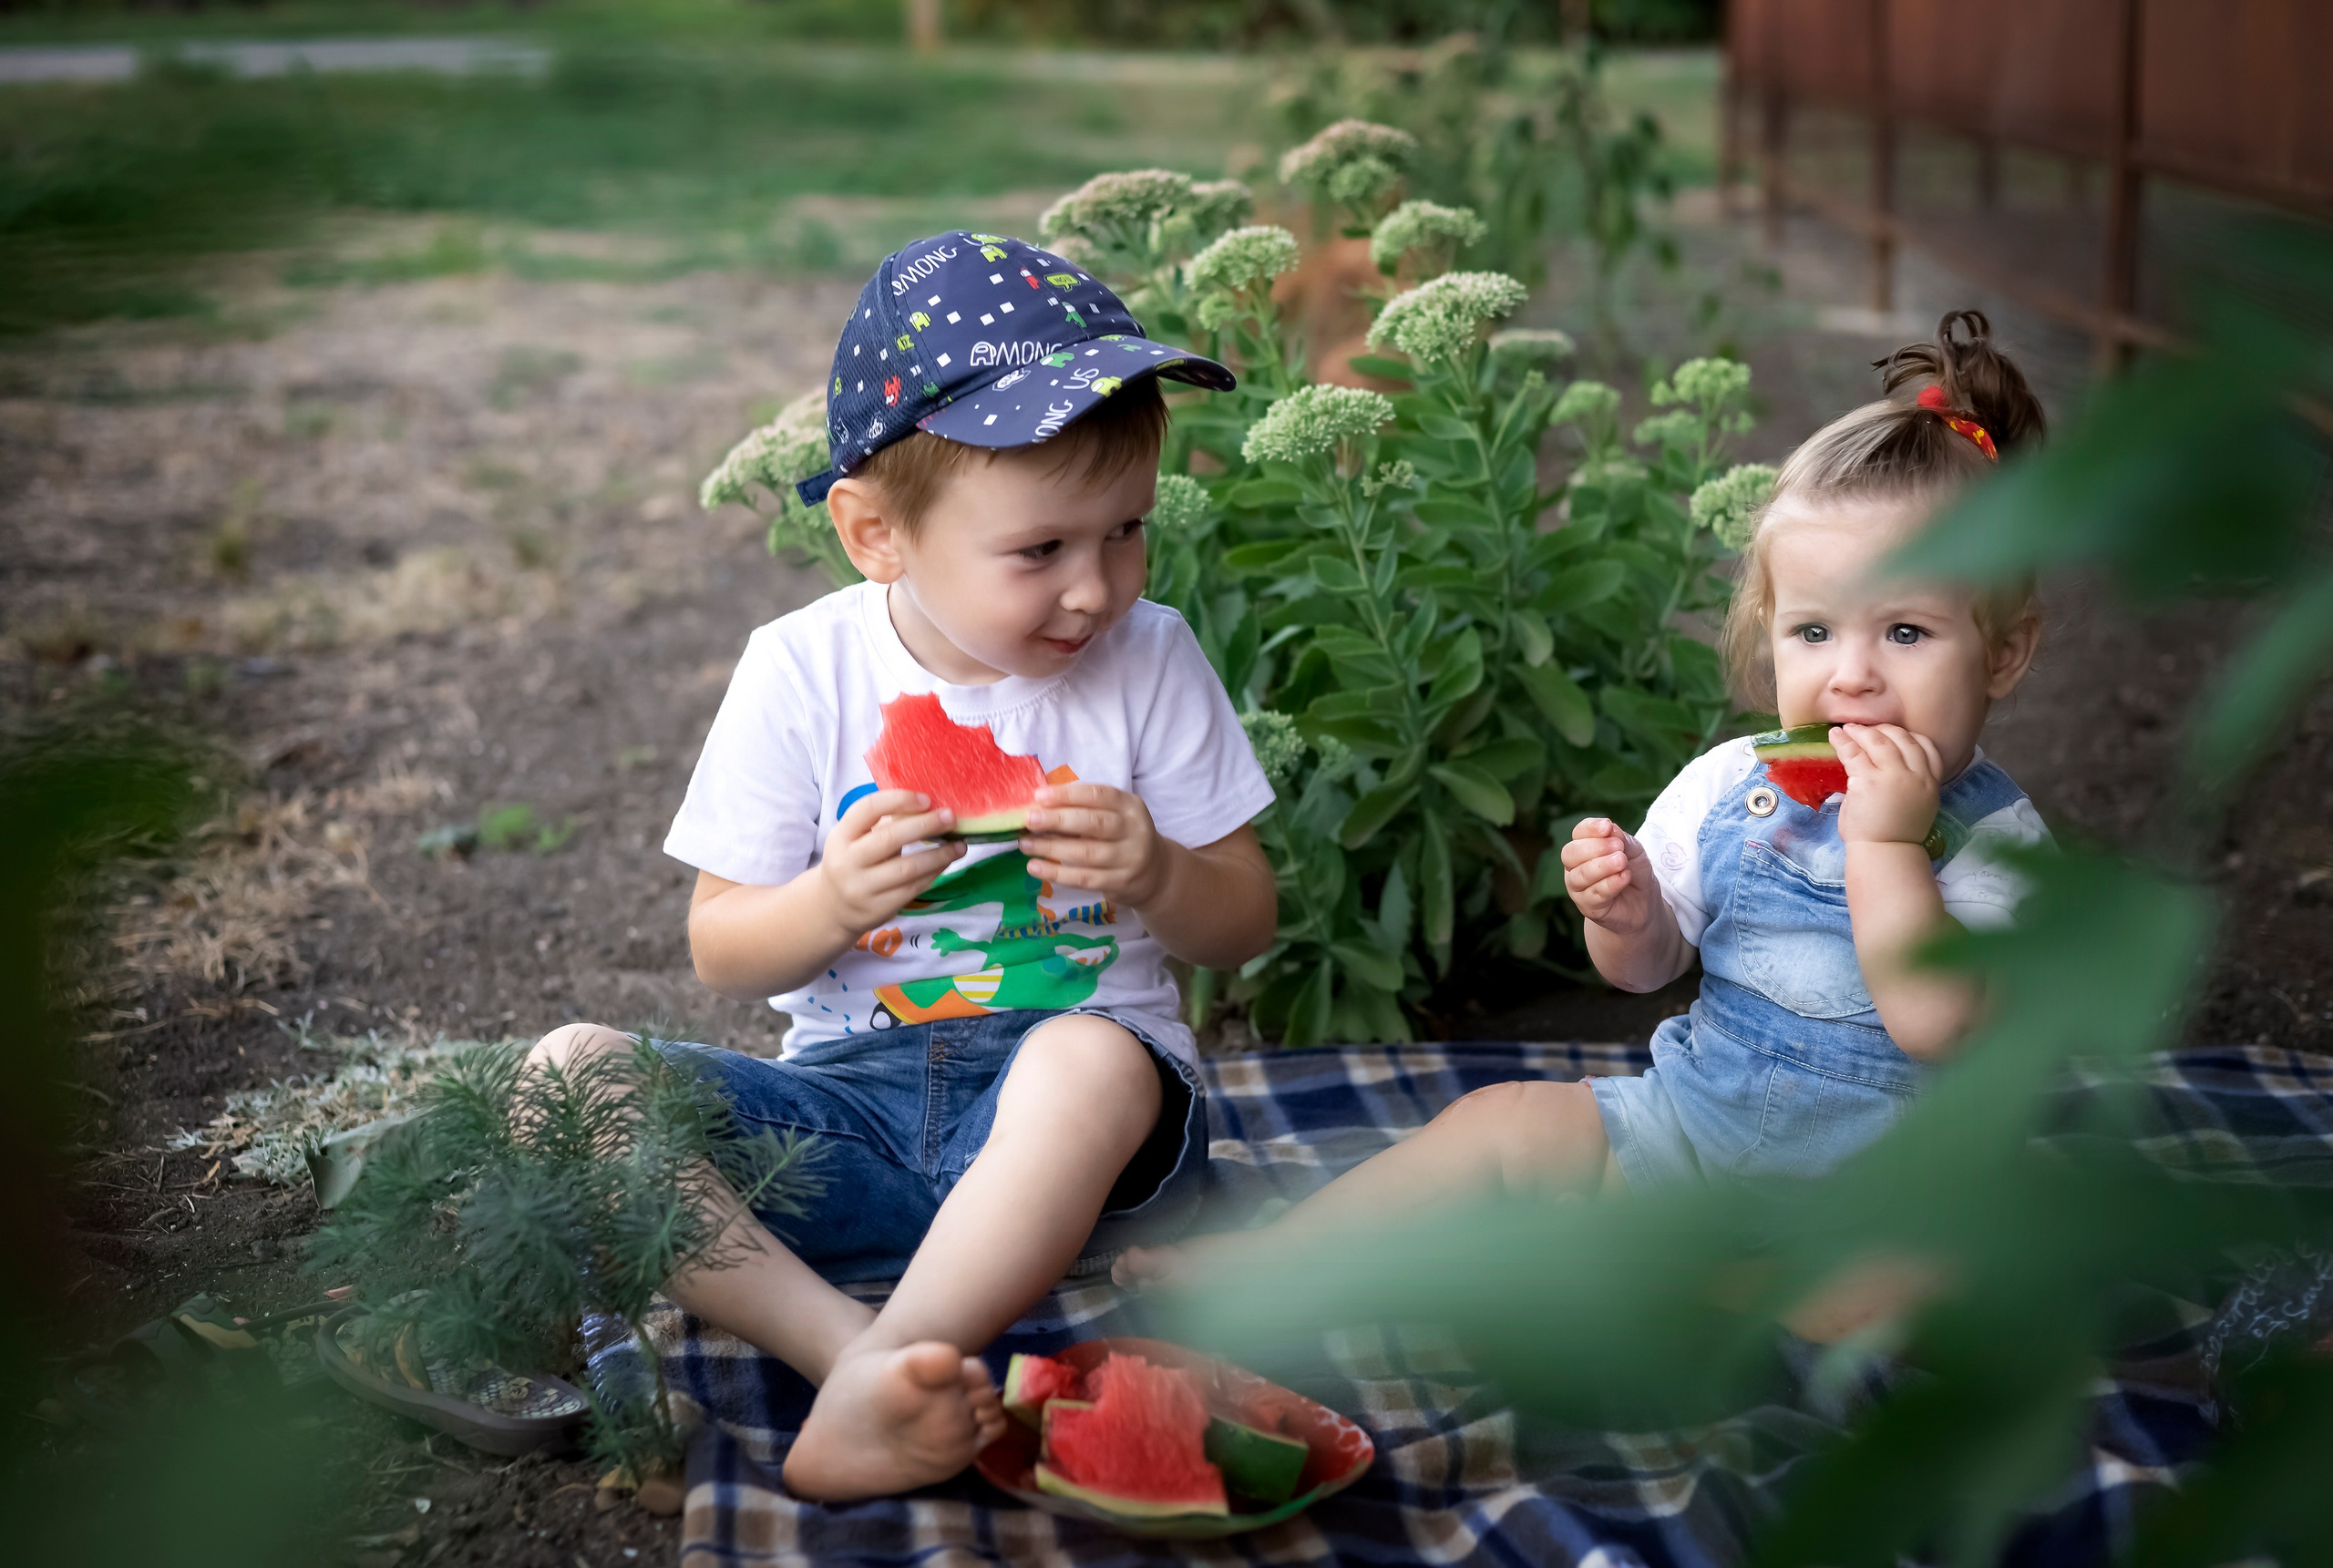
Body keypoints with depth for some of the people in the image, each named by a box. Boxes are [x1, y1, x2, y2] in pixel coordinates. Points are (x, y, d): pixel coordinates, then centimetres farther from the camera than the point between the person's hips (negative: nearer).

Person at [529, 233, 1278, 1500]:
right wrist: (830, 902, -18)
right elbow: (721, 953, 4)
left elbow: (1245, 927, 6)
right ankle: (850, 1345, -37)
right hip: (854, 1095, 2)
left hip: (1071, 1113, -1)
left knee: (1092, 1060, -38)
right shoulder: (803, 671, -1)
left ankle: (877, 1390, -39)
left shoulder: (1149, 659, 0)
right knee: (569, 1071, -22)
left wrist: (1156, 876, -16)